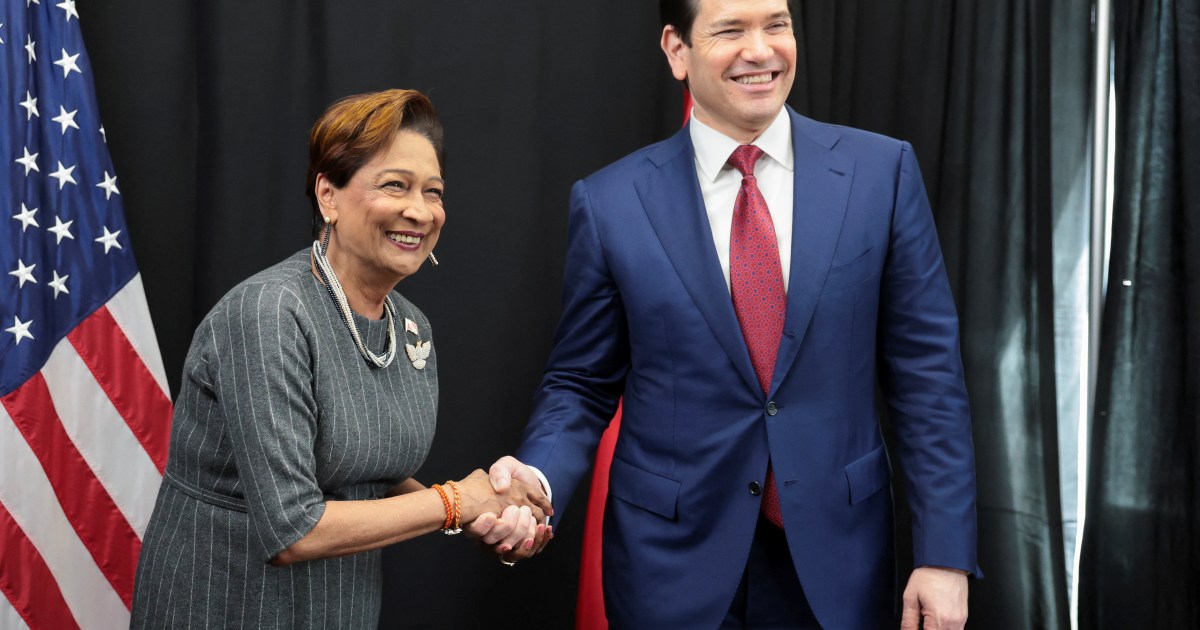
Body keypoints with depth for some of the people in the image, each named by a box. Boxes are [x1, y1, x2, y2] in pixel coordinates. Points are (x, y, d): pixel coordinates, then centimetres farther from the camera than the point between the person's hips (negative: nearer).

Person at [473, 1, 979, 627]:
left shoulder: (881, 171, -3)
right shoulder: (609, 202, -4)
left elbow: (925, 373, -2)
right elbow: (581, 384, 3)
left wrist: (944, 552, -5)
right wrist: (538, 477, -17)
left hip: (837, 557, 1)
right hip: (673, 561, 0)